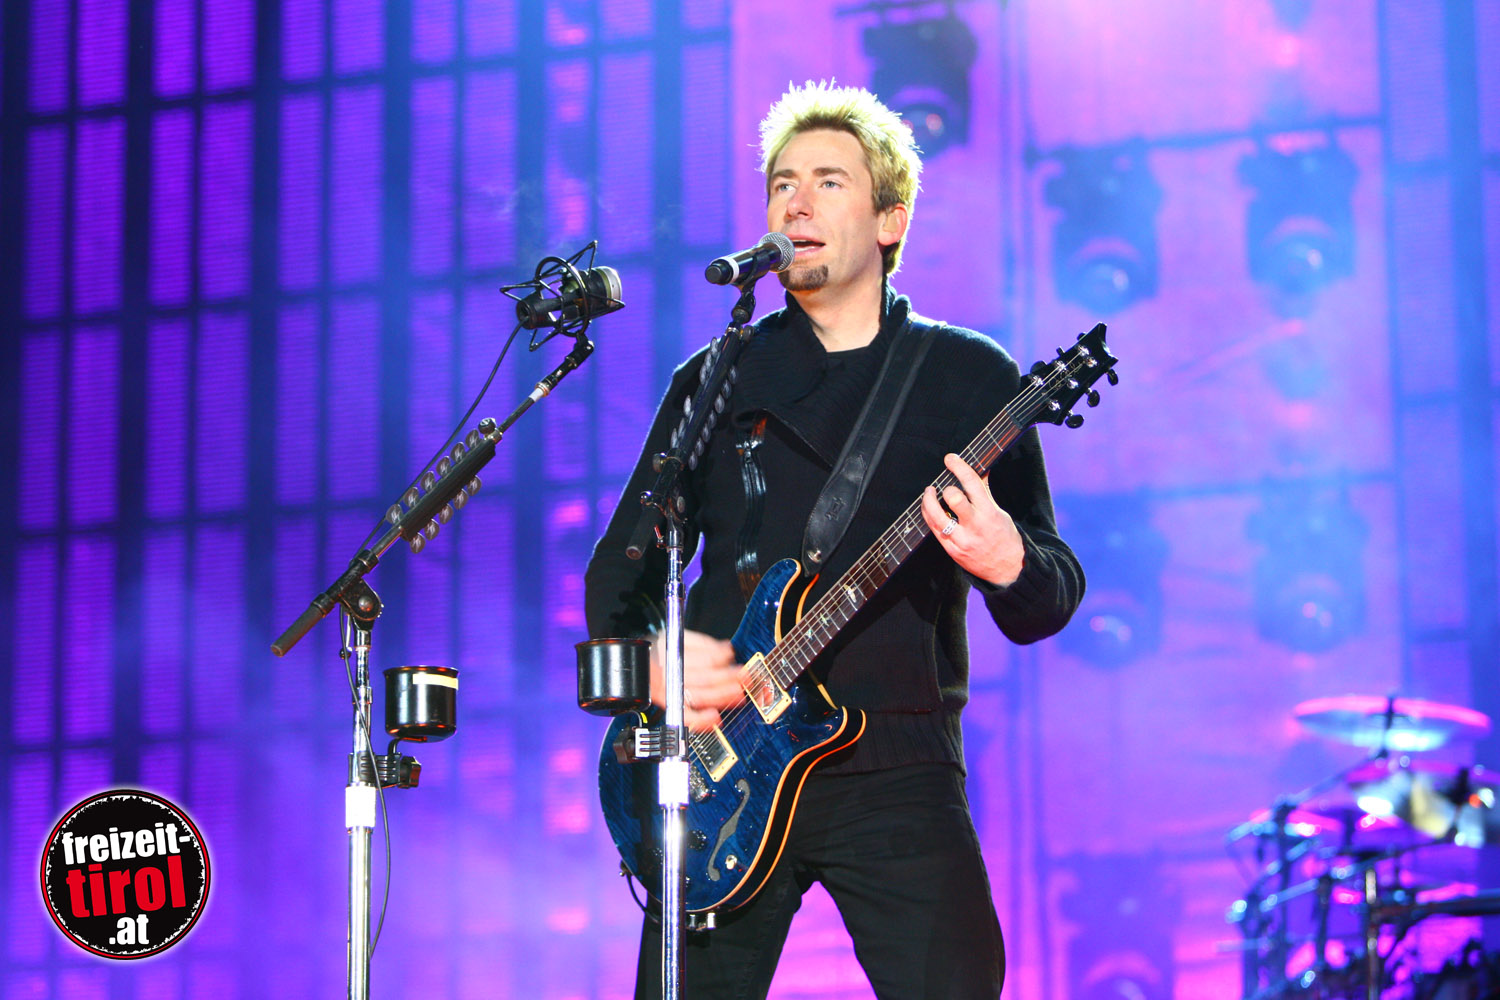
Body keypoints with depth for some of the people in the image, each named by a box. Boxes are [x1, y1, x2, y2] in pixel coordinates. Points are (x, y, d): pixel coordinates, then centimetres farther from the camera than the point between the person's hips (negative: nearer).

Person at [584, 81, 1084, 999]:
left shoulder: (969, 377, 6)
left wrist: (1007, 562, -22)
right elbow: (621, 566, 14)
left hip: (898, 775, -2)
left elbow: (1052, 597, 2)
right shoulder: (714, 382, 13)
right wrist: (649, 656, -8)